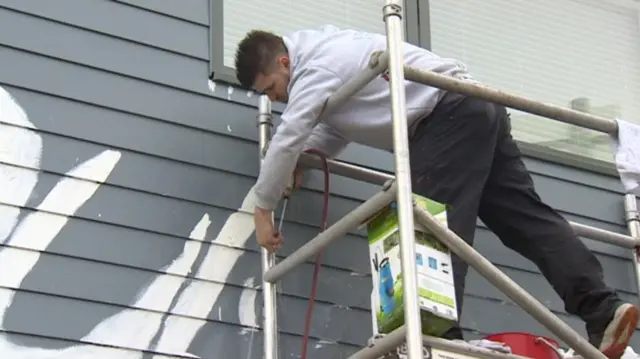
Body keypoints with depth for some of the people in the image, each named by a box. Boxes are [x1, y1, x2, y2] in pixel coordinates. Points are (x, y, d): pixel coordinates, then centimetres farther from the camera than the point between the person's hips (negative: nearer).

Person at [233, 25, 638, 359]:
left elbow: (285, 140, -12)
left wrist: (263, 209, -2)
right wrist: (301, 157, 18)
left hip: (449, 115, -10)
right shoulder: (326, 50, 25)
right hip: (474, 107, 10)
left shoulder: (314, 67, -8)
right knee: (524, 215, -1)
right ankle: (603, 308, -10)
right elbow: (336, 129, 35)